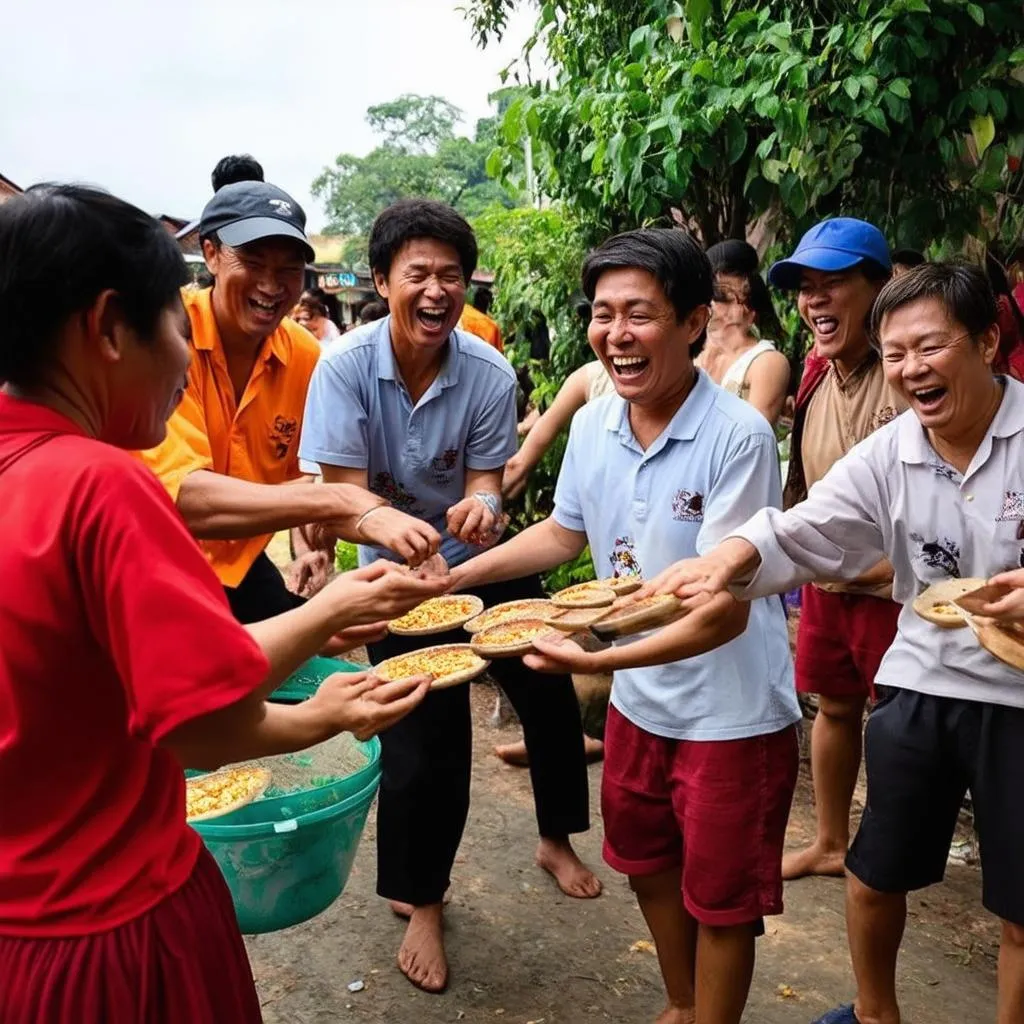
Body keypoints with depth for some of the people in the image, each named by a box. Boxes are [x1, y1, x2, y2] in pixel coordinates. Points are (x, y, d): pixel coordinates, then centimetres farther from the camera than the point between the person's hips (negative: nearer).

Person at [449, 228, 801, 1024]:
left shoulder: (739, 437, -24)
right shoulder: (592, 424, -6)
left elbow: (724, 611, -26)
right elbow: (564, 533, 12)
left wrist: (596, 660, -37)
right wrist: (454, 577, 8)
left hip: (733, 713, -6)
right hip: (638, 701, 7)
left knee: (719, 899, 12)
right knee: (649, 868, 24)